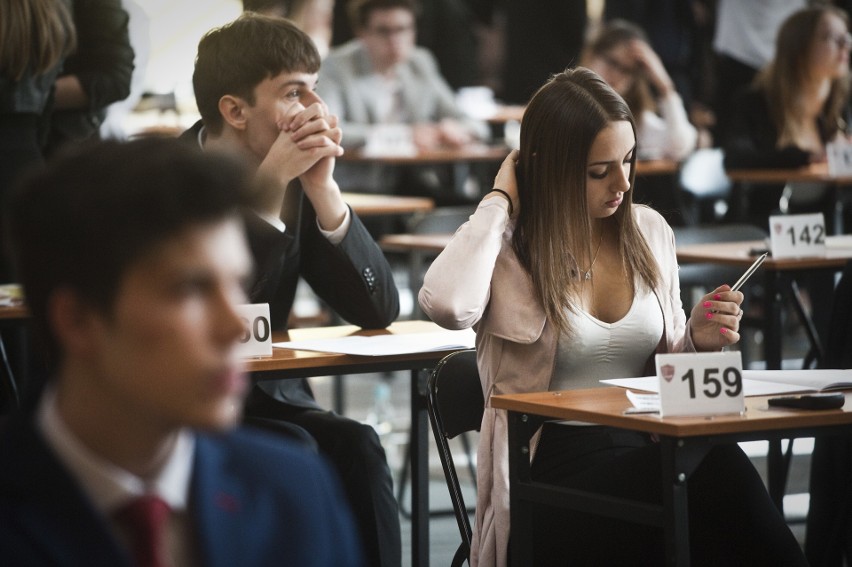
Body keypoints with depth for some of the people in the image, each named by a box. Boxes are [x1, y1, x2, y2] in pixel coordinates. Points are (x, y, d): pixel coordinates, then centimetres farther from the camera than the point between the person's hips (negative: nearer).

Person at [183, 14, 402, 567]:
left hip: (264, 397, 5)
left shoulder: (298, 176, 1)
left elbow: (379, 310, -3)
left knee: (356, 450, -25)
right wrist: (266, 187, -24)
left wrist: (323, 189, -14)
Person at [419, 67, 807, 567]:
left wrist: (698, 341, -1)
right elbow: (447, 304, -26)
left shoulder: (650, 231, 13)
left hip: (646, 454, 5)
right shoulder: (509, 248, -1)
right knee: (716, 470, -33)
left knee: (716, 464, -32)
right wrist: (501, 201, -10)